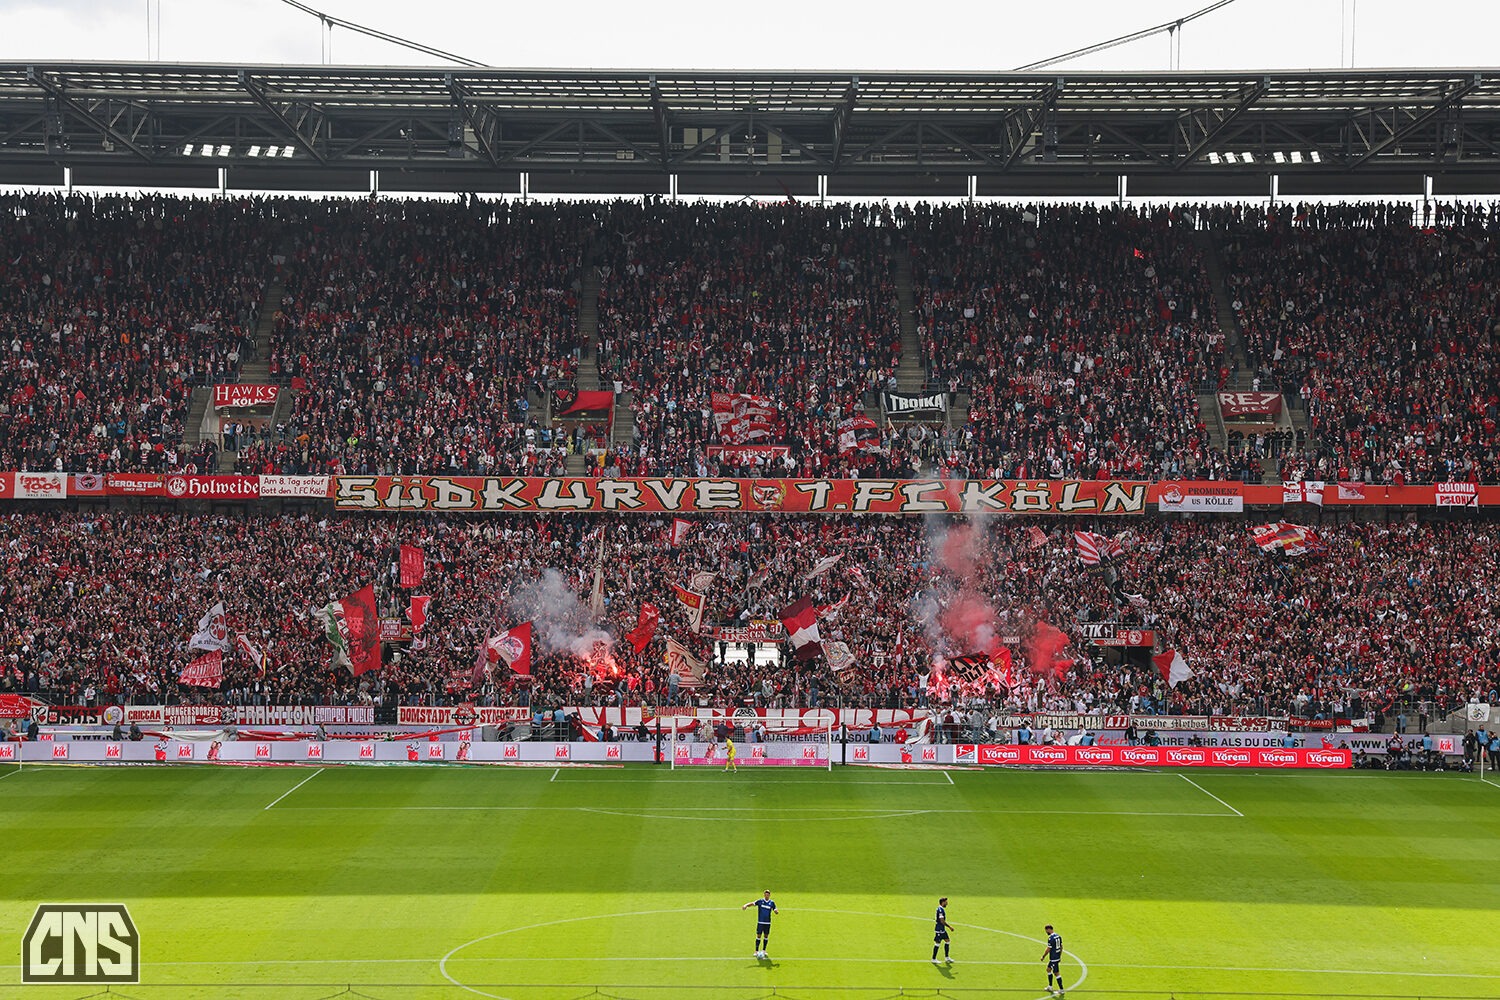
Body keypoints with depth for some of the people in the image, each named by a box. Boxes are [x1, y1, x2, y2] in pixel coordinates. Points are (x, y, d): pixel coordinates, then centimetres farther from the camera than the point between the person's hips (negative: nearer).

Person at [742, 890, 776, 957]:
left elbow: (775, 911, 9)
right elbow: (752, 903, -9)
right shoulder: (760, 901, -2)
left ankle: (763, 950, 19)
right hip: (760, 922, -2)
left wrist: (777, 911, -16)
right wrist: (746, 905, -27)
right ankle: (756, 951, 0)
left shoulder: (772, 902, 4)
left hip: (767, 922, 2)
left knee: (766, 936, 7)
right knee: (759, 936, -5)